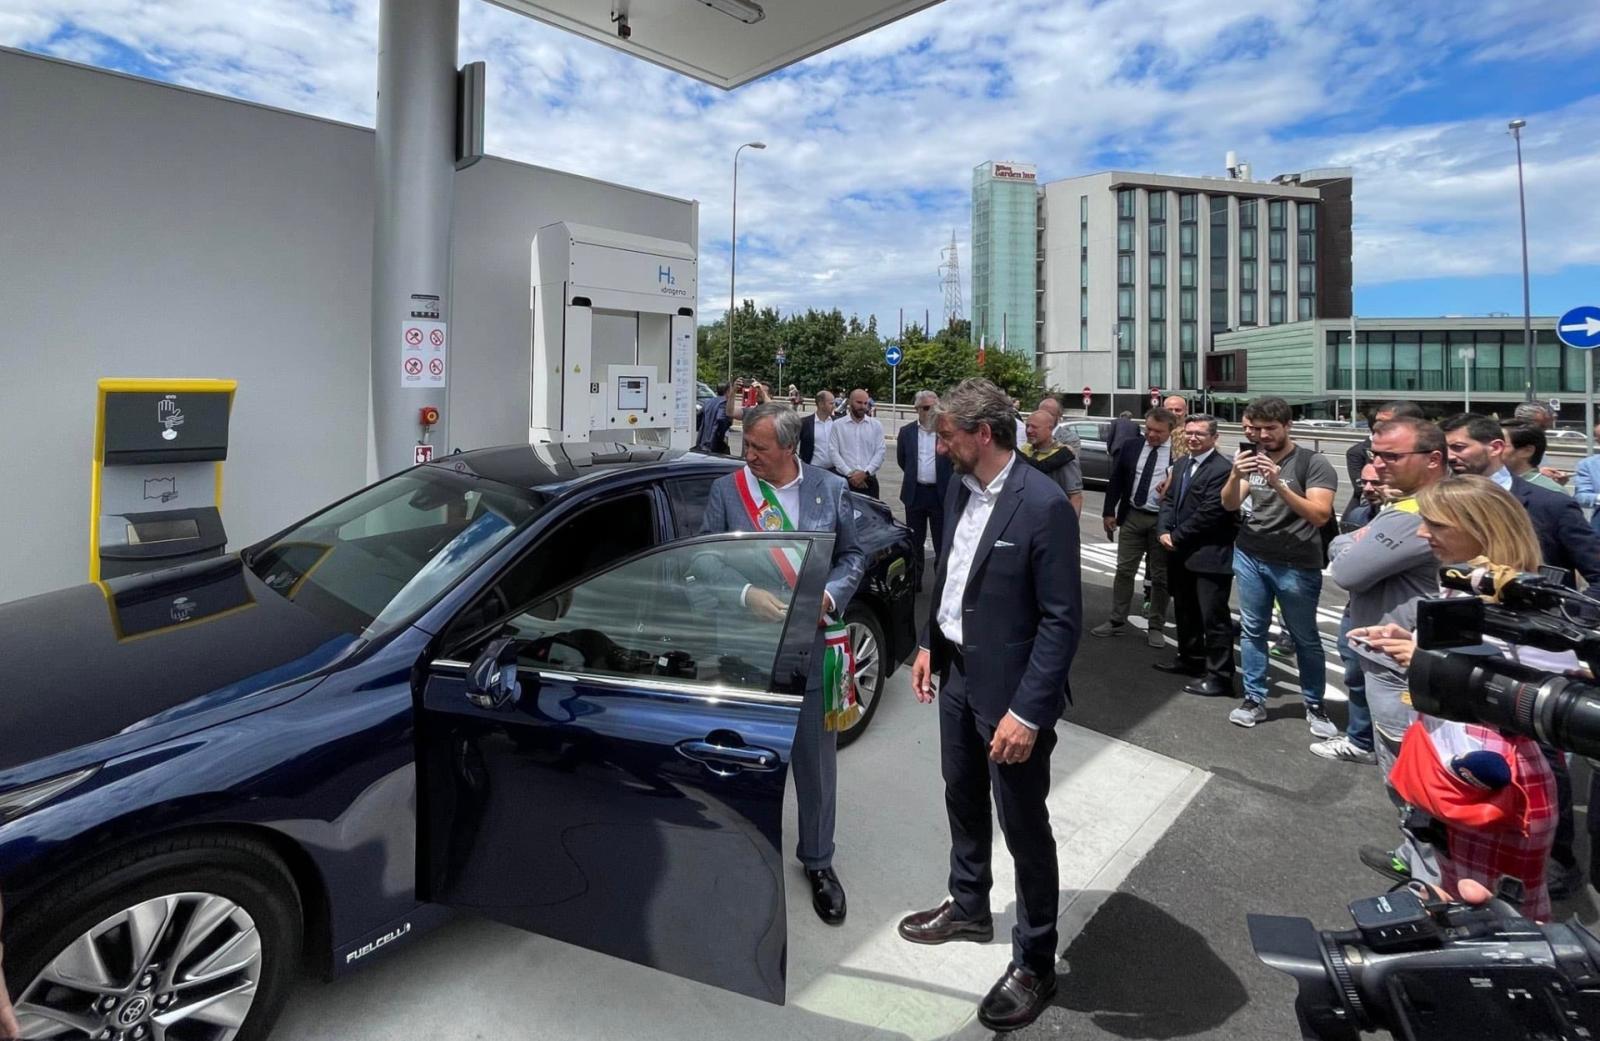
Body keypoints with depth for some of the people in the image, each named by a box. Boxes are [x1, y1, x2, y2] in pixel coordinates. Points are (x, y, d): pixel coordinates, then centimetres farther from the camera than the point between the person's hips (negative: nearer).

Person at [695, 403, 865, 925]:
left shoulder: (830, 488, 0)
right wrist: (746, 593, -19)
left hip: (813, 644, 1)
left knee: (817, 759, 13)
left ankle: (817, 860, 33)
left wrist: (828, 596, -12)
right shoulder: (726, 490, -3)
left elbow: (853, 555, 6)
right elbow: (704, 557, -2)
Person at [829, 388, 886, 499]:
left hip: (869, 481, 1)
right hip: (844, 480, -1)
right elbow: (834, 452, -3)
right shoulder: (838, 425, 3)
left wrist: (865, 473, -11)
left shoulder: (876, 425, 6)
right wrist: (850, 474, -11)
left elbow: (880, 452, 1)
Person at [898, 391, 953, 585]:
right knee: (915, 540, 12)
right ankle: (914, 580, 24)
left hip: (940, 493, -2)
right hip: (915, 493, 3)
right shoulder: (907, 431, 3)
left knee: (942, 540, 3)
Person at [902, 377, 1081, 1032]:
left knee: (1023, 828, 9)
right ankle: (968, 907, 48)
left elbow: (1063, 620, -21)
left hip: (1009, 690, -7)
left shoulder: (1043, 505, -22)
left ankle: (1034, 963, 29)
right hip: (957, 674, 8)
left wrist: (1029, 711, -23)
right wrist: (929, 644, 12)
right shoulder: (960, 488, 1)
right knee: (962, 799, 24)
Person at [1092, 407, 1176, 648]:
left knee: (1160, 576, 7)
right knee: (1124, 570, 7)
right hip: (1132, 516, 3)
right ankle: (1116, 621, 15)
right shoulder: (1130, 447, 3)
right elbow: (1116, 481, 7)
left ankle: (1156, 627, 18)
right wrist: (1109, 512, 4)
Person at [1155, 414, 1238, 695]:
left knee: (1214, 617, -3)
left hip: (1210, 555, -9)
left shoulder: (1222, 469, -15)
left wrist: (1176, 537, -12)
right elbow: (1169, 500, 14)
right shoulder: (1181, 464, 14)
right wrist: (1164, 531, -3)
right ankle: (1190, 659, 37)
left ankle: (1219, 676, 5)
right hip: (1181, 553, 9)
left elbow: (1208, 513, -20)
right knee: (1185, 611, 21)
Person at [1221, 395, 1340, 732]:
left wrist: (1279, 485, -29)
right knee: (1252, 630, 8)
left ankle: (1314, 705, 22)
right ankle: (1255, 700, 16)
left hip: (1296, 566, -4)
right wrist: (1236, 475, -19)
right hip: (1249, 558, 4)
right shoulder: (1251, 457, 5)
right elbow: (1230, 504, 1)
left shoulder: (1313, 463, -10)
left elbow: (1321, 515, -18)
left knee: (1305, 639, 8)